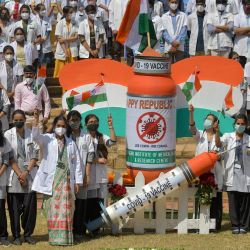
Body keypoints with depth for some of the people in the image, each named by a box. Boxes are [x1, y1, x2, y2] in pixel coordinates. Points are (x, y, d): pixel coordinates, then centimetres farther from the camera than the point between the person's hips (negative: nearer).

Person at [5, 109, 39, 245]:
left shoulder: (31, 134, 6)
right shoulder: (8, 135, 2)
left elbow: (35, 155, 4)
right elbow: (9, 157, -2)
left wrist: (26, 172, -7)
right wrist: (19, 173, -9)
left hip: (29, 174, 1)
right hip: (14, 174, -1)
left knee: (30, 205, -2)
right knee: (15, 206, -2)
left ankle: (28, 234, 8)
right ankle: (16, 235, 4)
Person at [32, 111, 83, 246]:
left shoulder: (71, 143, 14)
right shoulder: (47, 139, 7)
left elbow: (77, 163, 14)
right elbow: (36, 136, -14)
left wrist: (78, 181, 7)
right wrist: (36, 121, -30)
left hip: (66, 179, 2)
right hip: (51, 180, -2)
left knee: (65, 208, -2)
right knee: (52, 208, -3)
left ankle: (64, 237, -2)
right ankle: (54, 236, 1)